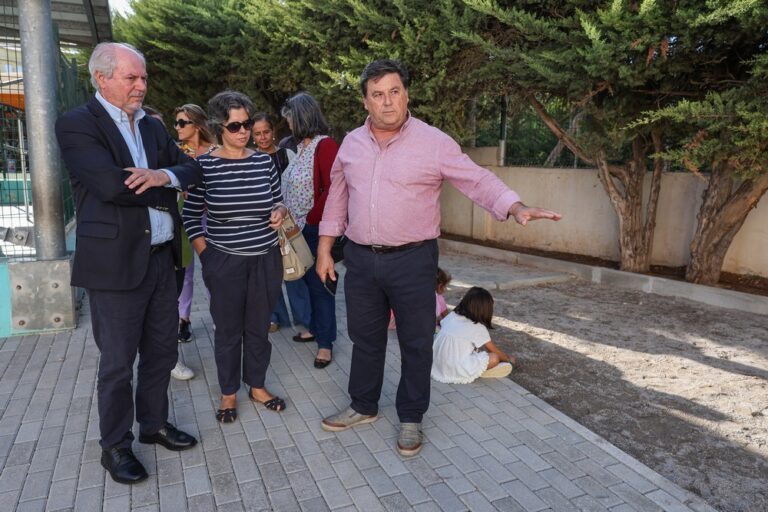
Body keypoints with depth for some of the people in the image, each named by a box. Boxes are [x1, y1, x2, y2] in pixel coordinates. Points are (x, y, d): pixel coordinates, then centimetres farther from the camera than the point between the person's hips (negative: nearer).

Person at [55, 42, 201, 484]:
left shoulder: (154, 126, 13)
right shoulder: (77, 125, -8)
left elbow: (192, 170, 7)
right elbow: (111, 185, -21)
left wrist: (164, 175, -15)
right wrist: (165, 194, -7)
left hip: (162, 258, 7)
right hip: (117, 263, -6)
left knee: (162, 352, 17)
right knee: (118, 362, 7)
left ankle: (155, 424, 36)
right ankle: (115, 445, 27)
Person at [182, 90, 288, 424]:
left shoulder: (264, 162, 3)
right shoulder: (205, 166, -6)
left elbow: (278, 202, 16)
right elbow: (190, 217, -1)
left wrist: (279, 211, -7)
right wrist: (206, 256, -5)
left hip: (266, 260, 3)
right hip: (224, 263, -3)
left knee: (259, 328, 14)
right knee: (228, 331, 10)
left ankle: (257, 386, 33)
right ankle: (228, 394, 29)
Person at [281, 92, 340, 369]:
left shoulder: (325, 145, -13)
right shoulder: (301, 146, 13)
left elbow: (332, 190, -20)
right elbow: (291, 187, 14)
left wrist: (310, 220, -15)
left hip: (316, 229, -8)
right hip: (298, 229, 8)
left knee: (319, 284, 0)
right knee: (308, 281, 17)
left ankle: (325, 342, 12)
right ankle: (315, 328, 33)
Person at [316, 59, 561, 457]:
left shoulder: (433, 142, -8)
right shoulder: (352, 143, 6)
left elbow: (478, 180, -13)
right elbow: (337, 198, 13)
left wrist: (517, 208, -30)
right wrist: (325, 249, 12)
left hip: (412, 261, -4)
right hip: (361, 259, 4)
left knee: (416, 343, 8)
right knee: (365, 338, 17)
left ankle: (411, 419, 28)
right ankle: (363, 406, 38)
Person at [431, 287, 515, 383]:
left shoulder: (451, 316, 4)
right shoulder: (478, 328, -7)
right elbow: (495, 351, 3)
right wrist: (509, 359, 24)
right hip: (458, 373, -6)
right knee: (494, 358, -3)